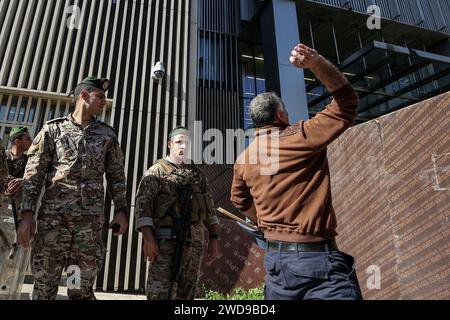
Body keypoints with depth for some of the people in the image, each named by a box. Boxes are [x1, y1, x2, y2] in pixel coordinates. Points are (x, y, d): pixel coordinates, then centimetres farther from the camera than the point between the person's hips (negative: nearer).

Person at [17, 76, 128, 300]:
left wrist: (121, 210, 2)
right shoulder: (53, 129, 7)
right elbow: (34, 173, 3)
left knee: (82, 289, 6)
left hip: (91, 220, 2)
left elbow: (116, 176, 13)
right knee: (44, 287, 4)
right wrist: (27, 213, -6)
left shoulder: (107, 135, 14)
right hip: (53, 216, -1)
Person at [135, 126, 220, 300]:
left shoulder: (197, 174, 15)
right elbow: (143, 203, -8)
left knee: (187, 290, 11)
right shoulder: (157, 171, 2)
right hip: (165, 239, -4)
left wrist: (213, 238, 8)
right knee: (160, 291, -4)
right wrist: (148, 238, -18)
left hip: (193, 241, 4)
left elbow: (209, 208, 15)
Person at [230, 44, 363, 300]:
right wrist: (317, 62, -11)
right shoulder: (301, 138, -13)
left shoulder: (243, 160, 6)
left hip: (275, 259, 7)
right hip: (317, 259, -6)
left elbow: (240, 200, 24)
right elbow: (346, 101, -4)